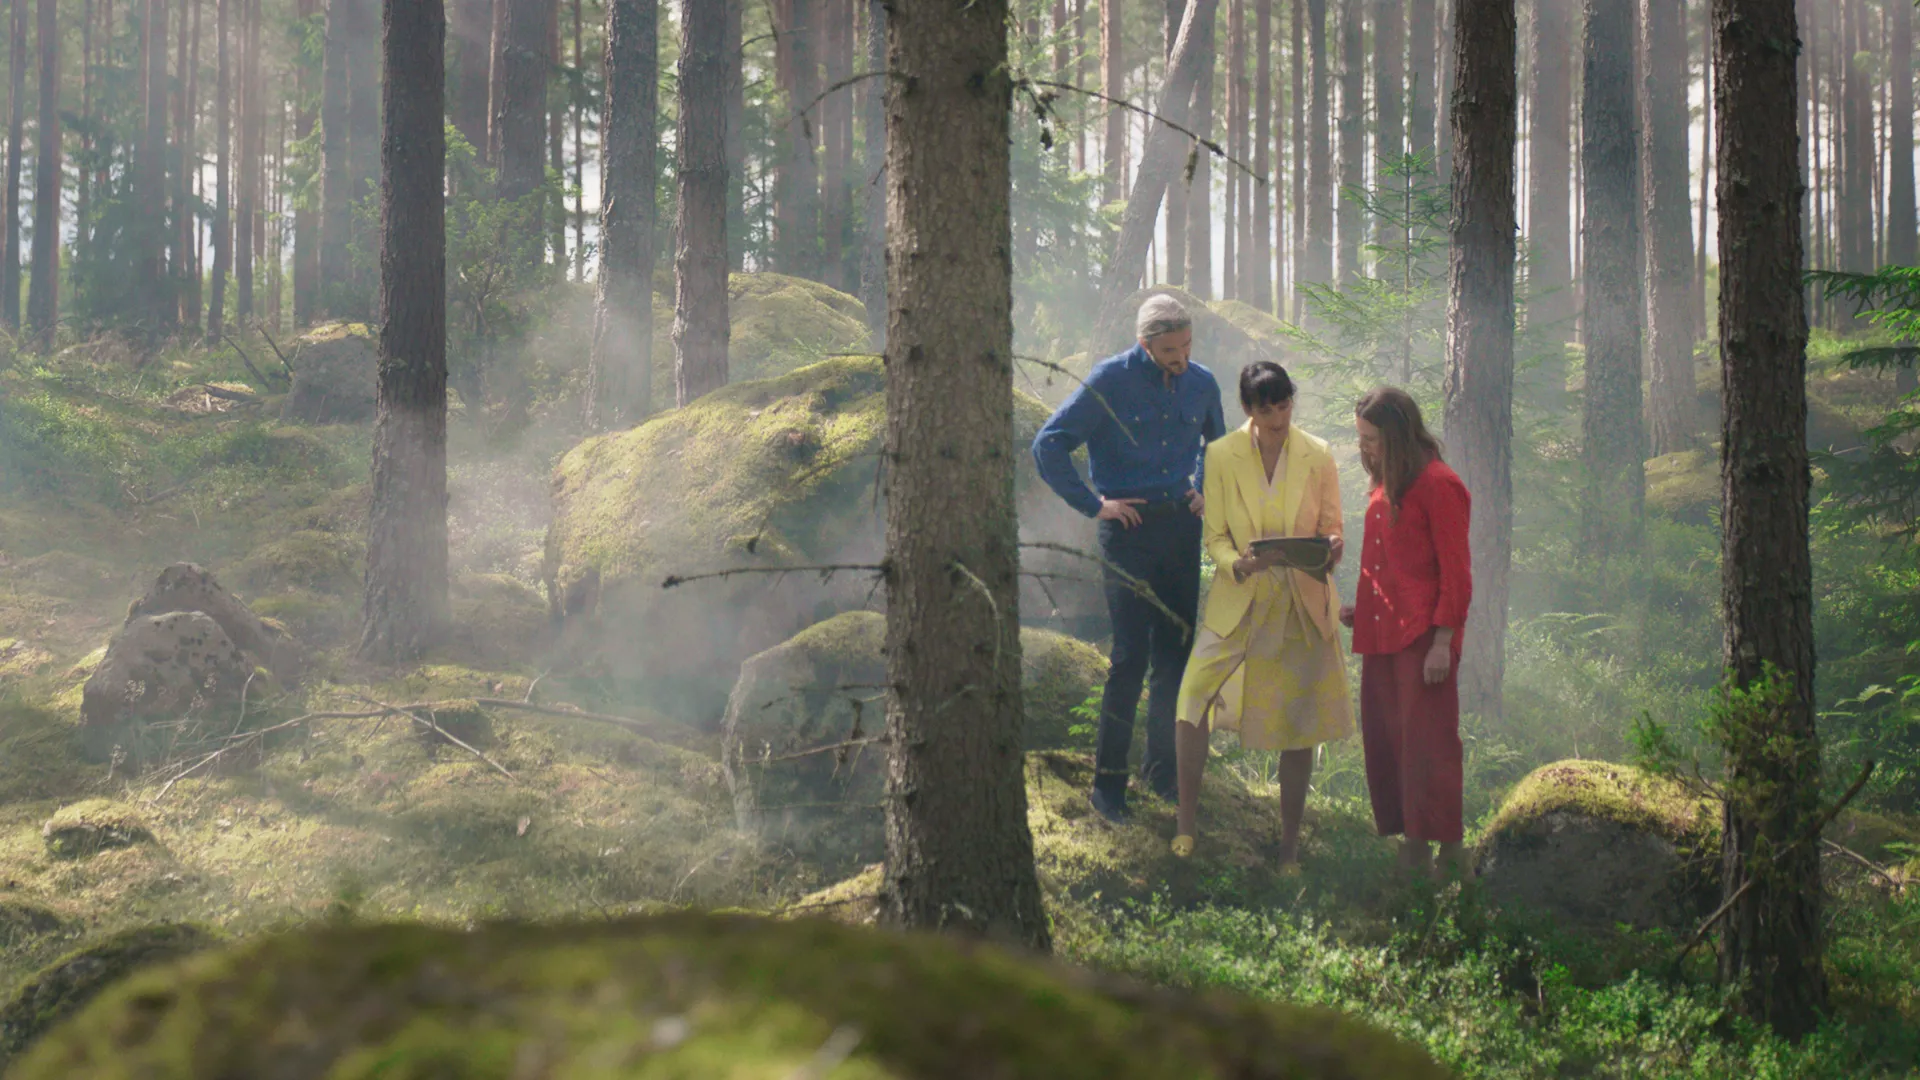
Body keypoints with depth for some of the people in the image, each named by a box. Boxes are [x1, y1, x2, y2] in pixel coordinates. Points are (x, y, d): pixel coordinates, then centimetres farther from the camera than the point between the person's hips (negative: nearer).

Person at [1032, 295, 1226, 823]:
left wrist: (1206, 493, 13)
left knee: (1176, 652, 8)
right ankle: (1108, 779, 1)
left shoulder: (1201, 383, 6)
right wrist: (1092, 504, -8)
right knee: (1131, 655, -7)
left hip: (1182, 527, 5)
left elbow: (1218, 445, 28)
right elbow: (1048, 445, -7)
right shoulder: (1111, 380, -8)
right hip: (1130, 528, -5)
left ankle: (1163, 768, 19)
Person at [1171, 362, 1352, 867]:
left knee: (1298, 730, 5)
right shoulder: (1221, 456, -2)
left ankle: (1289, 847, 18)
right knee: (1194, 699, -17)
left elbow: (1331, 529, 7)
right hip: (1239, 603, -1)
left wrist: (1331, 549, -17)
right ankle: (1186, 825, -2)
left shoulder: (1317, 456, 0)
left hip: (1302, 607, 1)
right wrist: (1239, 565, -21)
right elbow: (1215, 537, 0)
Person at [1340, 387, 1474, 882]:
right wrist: (1360, 608, 12)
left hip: (1423, 636, -9)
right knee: (1384, 743, 7)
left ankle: (1445, 846, -3)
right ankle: (1410, 843, 12)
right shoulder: (1385, 487, 16)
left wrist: (1443, 642, -16)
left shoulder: (1438, 485, -10)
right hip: (1382, 634, 9)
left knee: (1427, 744, -7)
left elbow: (1455, 573, -12)